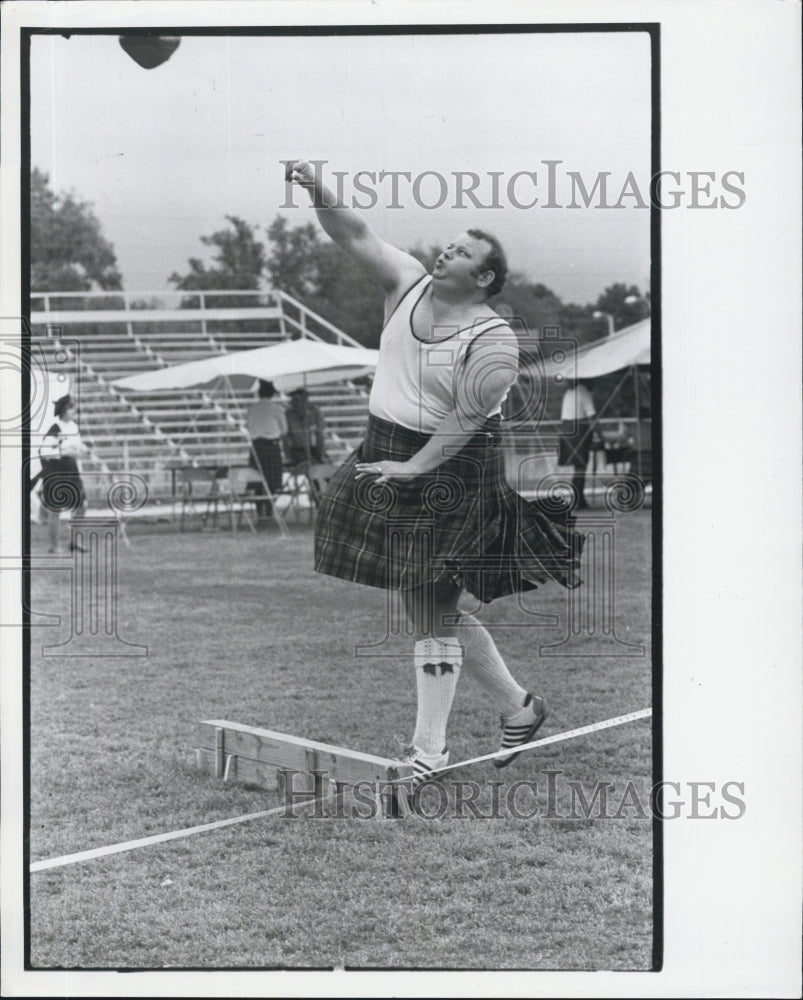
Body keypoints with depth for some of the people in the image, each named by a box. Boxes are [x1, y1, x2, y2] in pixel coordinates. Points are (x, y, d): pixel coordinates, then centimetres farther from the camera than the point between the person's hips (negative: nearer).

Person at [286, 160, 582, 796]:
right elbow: (358, 238, -2)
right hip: (388, 457, 7)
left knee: (430, 610, -3)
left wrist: (413, 467, -21)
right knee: (436, 609, 14)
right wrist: (319, 193, -18)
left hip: (447, 474, -7)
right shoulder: (409, 285, 5)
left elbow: (466, 417, -18)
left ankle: (429, 749, 8)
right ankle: (518, 706, 30)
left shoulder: (492, 340, -14)